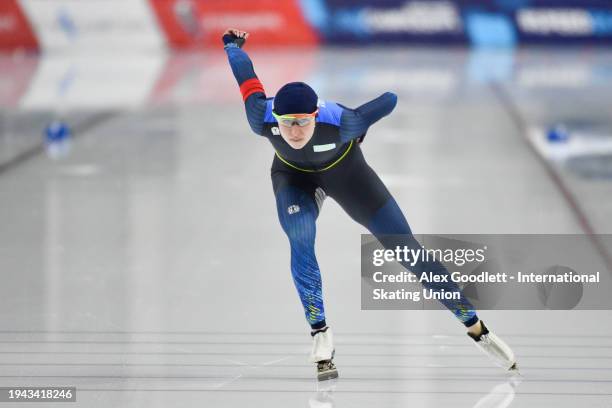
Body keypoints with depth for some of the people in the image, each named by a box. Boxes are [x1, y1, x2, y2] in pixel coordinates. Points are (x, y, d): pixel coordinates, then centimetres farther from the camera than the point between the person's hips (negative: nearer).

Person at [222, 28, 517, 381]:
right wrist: (232, 44, 5)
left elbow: (389, 99, -25)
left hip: (344, 170, -1)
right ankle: (320, 332, -9)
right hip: (293, 176, 1)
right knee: (301, 242, -28)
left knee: (405, 247, 0)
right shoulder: (262, 119, -37)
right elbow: (245, 69, -18)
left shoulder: (341, 122, -43)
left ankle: (476, 327, 11)